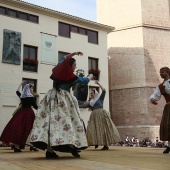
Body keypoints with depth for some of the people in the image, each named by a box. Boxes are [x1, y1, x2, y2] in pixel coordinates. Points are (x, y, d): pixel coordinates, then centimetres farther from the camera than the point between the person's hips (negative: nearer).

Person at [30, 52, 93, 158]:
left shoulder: (58, 71, 10)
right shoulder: (71, 77, -3)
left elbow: (64, 59, 31)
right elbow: (85, 80, 13)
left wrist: (73, 54, 33)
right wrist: (90, 76, 34)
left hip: (52, 98, 5)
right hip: (64, 100, -5)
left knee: (51, 121, -5)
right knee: (68, 121, 1)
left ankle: (49, 149, -9)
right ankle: (72, 146, -1)